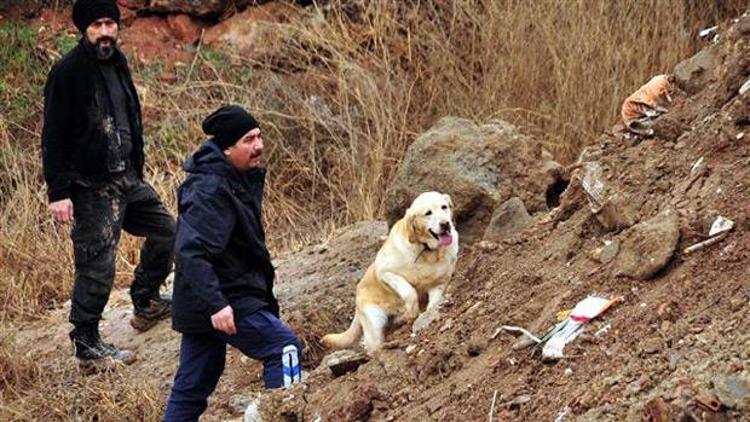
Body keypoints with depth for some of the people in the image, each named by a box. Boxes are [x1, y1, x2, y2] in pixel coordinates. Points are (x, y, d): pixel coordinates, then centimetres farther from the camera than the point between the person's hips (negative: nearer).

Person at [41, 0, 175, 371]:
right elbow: (53, 138, -17)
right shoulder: (68, 72, -16)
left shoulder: (116, 63, 9)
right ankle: (87, 348, 4)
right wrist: (58, 193, -20)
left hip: (127, 177, 9)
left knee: (165, 231, 19)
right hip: (91, 187, -9)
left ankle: (145, 304, 37)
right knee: (96, 267, -6)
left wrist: (136, 169, 22)